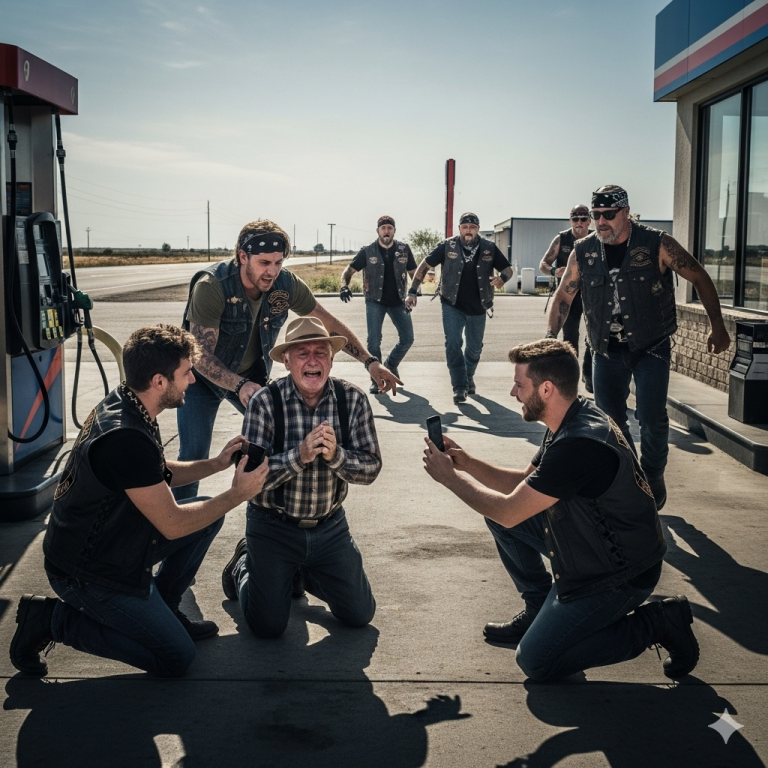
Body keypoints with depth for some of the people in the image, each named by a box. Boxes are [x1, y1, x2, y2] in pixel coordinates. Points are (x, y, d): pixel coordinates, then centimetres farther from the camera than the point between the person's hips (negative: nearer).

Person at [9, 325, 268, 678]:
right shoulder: (125, 437, -32)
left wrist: (216, 463, 2)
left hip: (113, 541, 9)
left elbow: (159, 476, 15)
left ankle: (160, 607, 18)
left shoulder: (121, 404, -2)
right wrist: (238, 494, -13)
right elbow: (172, 524, -24)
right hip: (87, 573, -9)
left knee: (208, 514, 6)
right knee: (176, 658, -1)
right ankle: (52, 619, 2)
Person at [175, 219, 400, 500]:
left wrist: (370, 361, -17)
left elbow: (328, 323, -8)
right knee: (193, 455, -11)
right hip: (203, 376, -4)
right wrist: (240, 386, -47)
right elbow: (201, 353, -32)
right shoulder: (211, 287, -32)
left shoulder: (286, 284, -19)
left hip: (252, 373, 4)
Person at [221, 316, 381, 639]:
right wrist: (300, 454, -34)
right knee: (268, 626, -1)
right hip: (273, 525, -3)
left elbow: (371, 468, -11)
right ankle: (243, 566, 30)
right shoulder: (265, 402, -18)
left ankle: (303, 573, 35)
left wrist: (335, 455, -30)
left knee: (360, 615, 9)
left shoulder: (353, 399, -10)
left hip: (330, 526, 3)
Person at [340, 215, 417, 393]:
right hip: (375, 302, -2)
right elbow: (349, 271, -3)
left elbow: (413, 272, 7)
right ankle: (376, 379, 7)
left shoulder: (404, 249, -1)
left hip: (398, 302, 2)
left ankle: (391, 364, 28)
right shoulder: (367, 251, -5)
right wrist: (344, 286, -23)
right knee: (374, 341, -6)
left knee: (407, 338, 1)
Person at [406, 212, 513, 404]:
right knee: (453, 343, -16)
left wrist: (502, 278, -22)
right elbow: (425, 265, -3)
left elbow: (508, 268, 3)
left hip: (478, 308, 2)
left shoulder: (489, 248, -5)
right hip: (452, 305, -2)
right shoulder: (448, 246, -9)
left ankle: (468, 377, 42)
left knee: (474, 348, 16)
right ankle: (460, 387, -11)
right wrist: (412, 291, -9)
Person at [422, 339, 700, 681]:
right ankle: (539, 610, 18)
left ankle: (656, 622, 1)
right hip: (591, 543, 9)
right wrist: (466, 463, -1)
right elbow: (525, 483, 11)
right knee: (497, 512, 5)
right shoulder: (575, 419, 0)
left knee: (535, 661, -6)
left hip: (620, 573, -9)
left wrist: (450, 477, -12)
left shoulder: (580, 445, -31)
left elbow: (508, 511, -25)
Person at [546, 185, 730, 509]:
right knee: (608, 418, 5)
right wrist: (551, 337, -5)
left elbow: (700, 279, -3)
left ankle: (653, 479, 13)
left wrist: (717, 326, -6)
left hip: (650, 348, -3)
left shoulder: (657, 245, -11)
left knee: (652, 417, -10)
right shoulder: (583, 251, -2)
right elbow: (564, 296, 6)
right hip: (606, 349, 3)